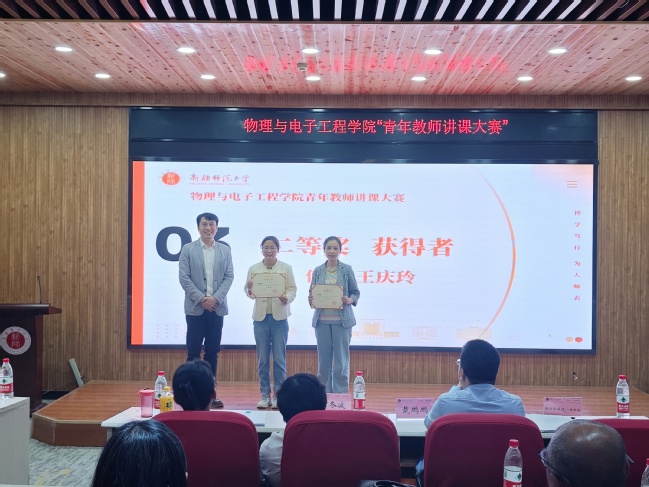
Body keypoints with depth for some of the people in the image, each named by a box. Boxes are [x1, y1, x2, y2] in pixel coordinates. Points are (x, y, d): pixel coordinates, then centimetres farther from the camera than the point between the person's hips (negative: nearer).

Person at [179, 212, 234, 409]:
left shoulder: (225, 250, 8)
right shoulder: (188, 249, 2)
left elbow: (229, 277, 3)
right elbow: (184, 277, -4)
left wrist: (215, 298, -10)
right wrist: (201, 299, -12)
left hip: (217, 307, 2)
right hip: (195, 307, -2)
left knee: (213, 351, 6)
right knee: (193, 351, 1)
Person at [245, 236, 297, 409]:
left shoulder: (286, 268, 3)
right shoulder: (253, 269, 6)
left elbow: (292, 289, 0)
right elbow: (249, 292, 4)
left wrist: (287, 298, -21)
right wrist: (249, 289, -18)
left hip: (279, 316, -1)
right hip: (260, 317, 1)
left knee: (279, 358, 1)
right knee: (262, 359, 6)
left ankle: (278, 395, 10)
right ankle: (265, 395, 14)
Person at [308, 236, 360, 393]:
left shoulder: (347, 270, 2)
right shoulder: (317, 271, 8)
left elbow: (356, 292, 5)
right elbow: (311, 293, 12)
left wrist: (349, 300, -14)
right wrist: (311, 300, -9)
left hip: (342, 320, -2)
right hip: (322, 320, 2)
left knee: (341, 360, 0)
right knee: (323, 360, 6)